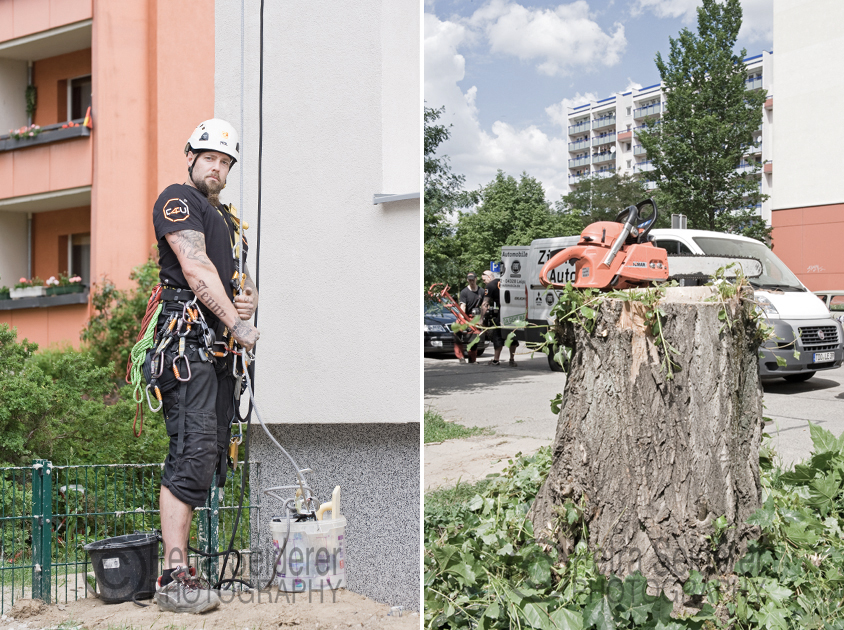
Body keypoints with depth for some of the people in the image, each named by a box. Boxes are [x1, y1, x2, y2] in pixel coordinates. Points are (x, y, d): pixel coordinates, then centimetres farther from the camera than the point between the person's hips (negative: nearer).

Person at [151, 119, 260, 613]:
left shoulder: (228, 219, 28)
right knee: (195, 447, -17)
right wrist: (237, 323, -11)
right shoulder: (177, 199, 2)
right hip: (189, 337, -9)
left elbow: (241, 278, 29)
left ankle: (195, 554, 11)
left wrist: (250, 299, 4)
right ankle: (174, 576, -18)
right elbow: (196, 268, -10)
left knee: (215, 453, 6)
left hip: (223, 347, 9)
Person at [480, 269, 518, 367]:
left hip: (500, 314, -6)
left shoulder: (490, 286, 1)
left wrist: (482, 318, -1)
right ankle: (512, 360, 17)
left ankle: (496, 360, 10)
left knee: (498, 336, 5)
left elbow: (484, 305, -3)